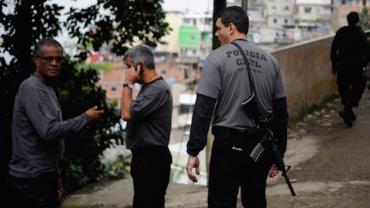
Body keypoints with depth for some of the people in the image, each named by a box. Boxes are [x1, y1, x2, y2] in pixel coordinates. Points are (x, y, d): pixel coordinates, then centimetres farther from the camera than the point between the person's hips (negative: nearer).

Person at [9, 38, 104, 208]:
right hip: (33, 176, -10)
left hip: (45, 173, 10)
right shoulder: (32, 88, -17)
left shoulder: (46, 88, 15)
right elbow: (49, 131, -26)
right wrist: (85, 117, -15)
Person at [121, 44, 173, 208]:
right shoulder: (149, 87, 13)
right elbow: (133, 115, 18)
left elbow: (127, 114, -22)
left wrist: (127, 84, -15)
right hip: (144, 157, 10)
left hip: (152, 159, -10)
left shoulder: (158, 89, -19)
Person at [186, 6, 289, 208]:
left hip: (229, 144, -5)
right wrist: (278, 153, 18)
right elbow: (281, 111, 11)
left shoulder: (218, 58, -7)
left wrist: (193, 151, -11)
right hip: (261, 145, 5)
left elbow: (203, 109, -13)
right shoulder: (269, 60, 8)